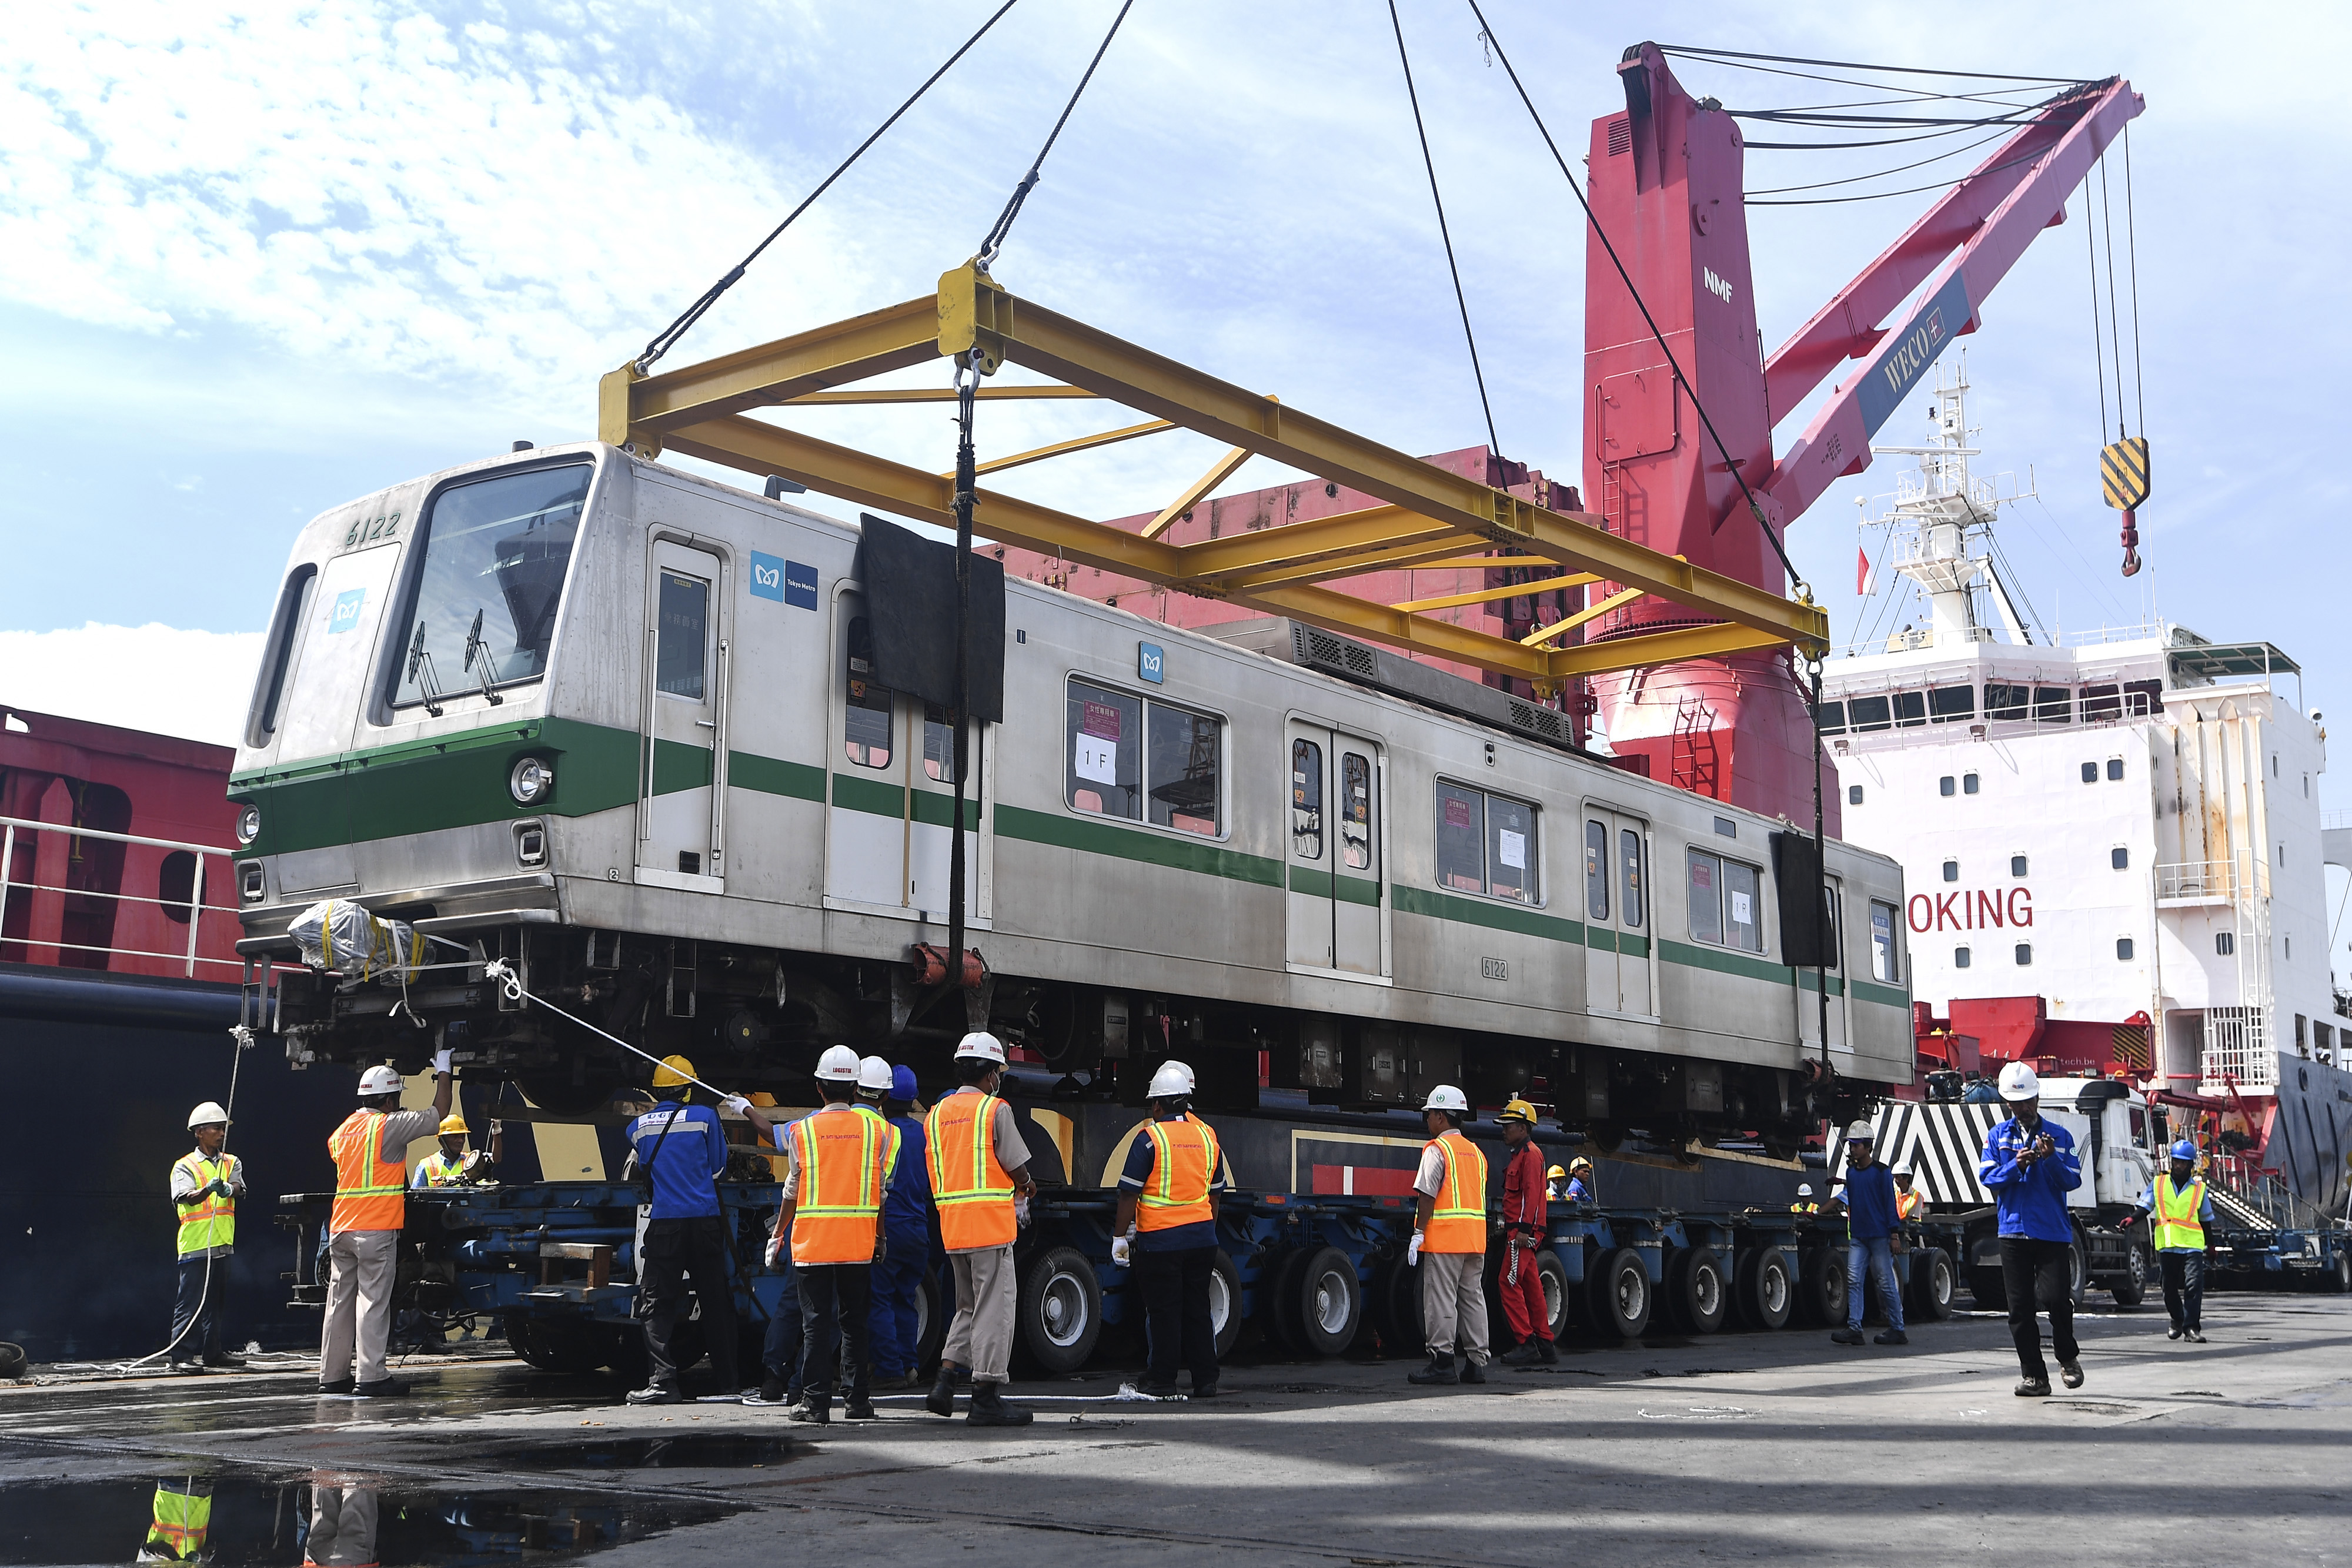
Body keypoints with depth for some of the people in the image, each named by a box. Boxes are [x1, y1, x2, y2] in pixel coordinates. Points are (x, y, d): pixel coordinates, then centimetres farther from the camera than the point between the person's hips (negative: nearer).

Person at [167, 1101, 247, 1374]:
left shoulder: (231, 1163, 13)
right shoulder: (185, 1166, -1)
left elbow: (237, 1185, -6)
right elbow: (187, 1197, -16)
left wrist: (228, 1189, -30)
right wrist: (207, 1190, -37)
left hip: (223, 1243, 5)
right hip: (195, 1245, -5)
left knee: (216, 1299, 12)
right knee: (190, 1301, -6)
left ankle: (212, 1352, 21)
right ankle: (182, 1356, -4)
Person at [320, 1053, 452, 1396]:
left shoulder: (343, 1130, 14)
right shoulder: (390, 1126, -8)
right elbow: (439, 1113, -1)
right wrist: (443, 1069, 12)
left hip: (340, 1228, 7)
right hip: (376, 1229, -7)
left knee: (340, 1301, 10)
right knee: (373, 1302, -6)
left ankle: (332, 1375, 14)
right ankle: (370, 1377, -7)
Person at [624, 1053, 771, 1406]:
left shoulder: (639, 1126, 5)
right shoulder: (705, 1117, -1)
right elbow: (718, 1166, 8)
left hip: (663, 1223, 0)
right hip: (705, 1219, 0)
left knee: (659, 1304, 3)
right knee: (717, 1304, 7)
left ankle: (663, 1381, -7)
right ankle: (730, 1383, 11)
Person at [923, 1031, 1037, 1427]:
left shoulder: (937, 1113, 12)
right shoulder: (995, 1109, -8)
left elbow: (938, 1173, 15)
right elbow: (1018, 1168, -9)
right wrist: (1026, 1186, 14)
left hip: (951, 1227, 7)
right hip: (990, 1224, -7)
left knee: (969, 1307, 19)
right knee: (994, 1309, -2)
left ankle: (944, 1383, 8)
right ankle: (986, 1400, -2)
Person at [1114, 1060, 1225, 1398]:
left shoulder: (1150, 1137, -10)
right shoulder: (1207, 1135, 9)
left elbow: (1130, 1193, -10)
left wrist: (1120, 1236, -3)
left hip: (1160, 1239, -5)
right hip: (1202, 1237, 5)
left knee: (1163, 1312, 1)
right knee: (1198, 1309, 11)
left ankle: (1161, 1382, 4)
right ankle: (1205, 1380, 12)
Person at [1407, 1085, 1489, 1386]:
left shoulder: (1437, 1149, -7)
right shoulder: (1475, 1152, 17)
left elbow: (1428, 1194, -14)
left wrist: (1418, 1233, -12)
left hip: (1444, 1237, -8)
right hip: (1475, 1237, 8)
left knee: (1441, 1300, -4)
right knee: (1473, 1298, 9)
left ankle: (1442, 1362, -5)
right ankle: (1476, 1363, 9)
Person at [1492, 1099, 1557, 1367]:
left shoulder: (1530, 1154, -10)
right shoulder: (1520, 1154, 22)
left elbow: (1532, 1193, -20)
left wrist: (1523, 1229, -25)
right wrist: (1508, 1221, 24)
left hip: (1523, 1231, -11)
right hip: (1519, 1230, 11)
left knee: (1510, 1282, -13)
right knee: (1531, 1285, 10)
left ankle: (1527, 1343, -13)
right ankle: (1545, 1346, 12)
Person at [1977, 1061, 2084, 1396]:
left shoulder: (2060, 1136, 7)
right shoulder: (1997, 1136, 11)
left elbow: (2073, 1180, -1)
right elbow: (1988, 1177, 0)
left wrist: (2051, 1159, -18)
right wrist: (2017, 1165, -16)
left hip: (2052, 1231, -2)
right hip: (2013, 1231, 2)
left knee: (2056, 1298, -12)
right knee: (2020, 1308, 1)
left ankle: (2069, 1357, 15)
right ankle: (2035, 1376, 9)